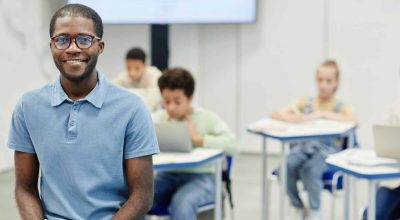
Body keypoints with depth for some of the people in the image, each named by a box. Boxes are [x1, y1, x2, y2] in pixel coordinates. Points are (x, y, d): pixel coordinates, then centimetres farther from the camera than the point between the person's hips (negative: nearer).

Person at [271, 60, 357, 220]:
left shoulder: (341, 107, 1)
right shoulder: (305, 102, 8)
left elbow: (352, 120, -22)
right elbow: (276, 114, 0)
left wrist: (321, 114, -27)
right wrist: (293, 118, -22)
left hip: (327, 151, -3)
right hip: (303, 147, 3)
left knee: (310, 170, -32)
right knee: (286, 166, -27)